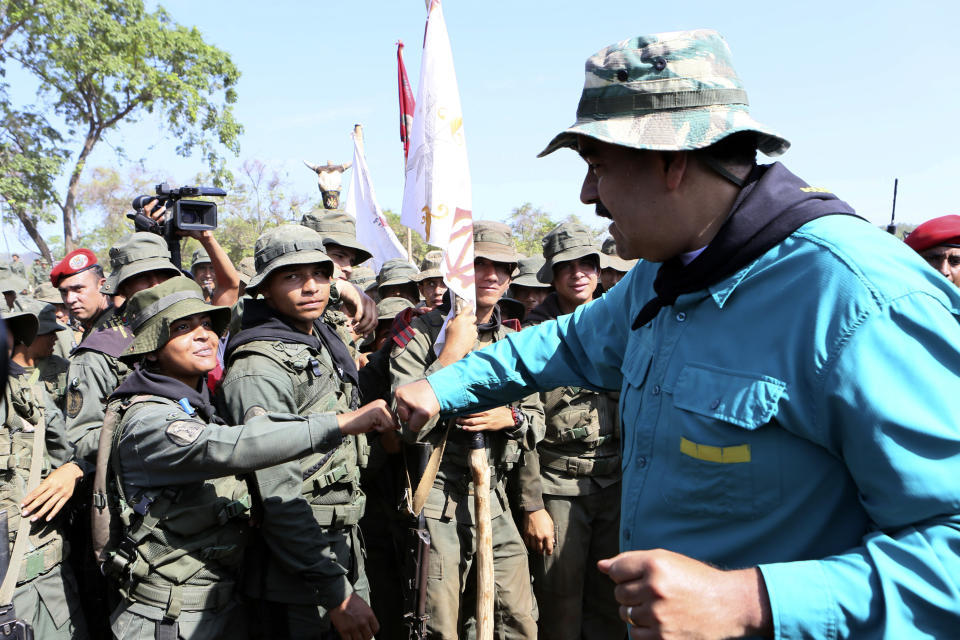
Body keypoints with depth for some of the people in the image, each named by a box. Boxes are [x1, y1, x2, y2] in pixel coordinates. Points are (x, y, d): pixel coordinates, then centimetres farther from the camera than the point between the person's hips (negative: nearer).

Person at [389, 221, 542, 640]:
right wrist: (453, 351, -19)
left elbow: (538, 420, 16)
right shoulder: (421, 334, -7)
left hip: (495, 500, 5)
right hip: (437, 502, -5)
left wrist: (509, 417, -8)